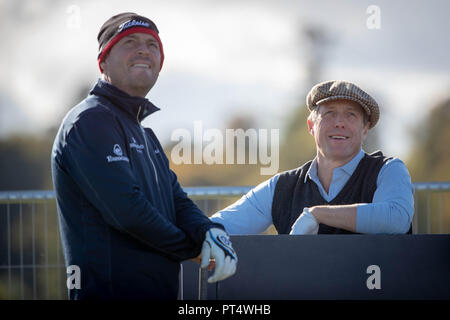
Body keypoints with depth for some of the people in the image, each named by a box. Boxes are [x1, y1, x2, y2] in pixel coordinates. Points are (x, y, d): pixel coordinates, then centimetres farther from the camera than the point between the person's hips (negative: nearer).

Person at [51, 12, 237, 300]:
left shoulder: (144, 133, 22)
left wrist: (210, 231, -10)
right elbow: (126, 209, -20)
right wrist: (193, 248, -8)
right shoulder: (90, 121, -10)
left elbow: (176, 201, 12)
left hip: (161, 292, 9)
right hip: (114, 290, -9)